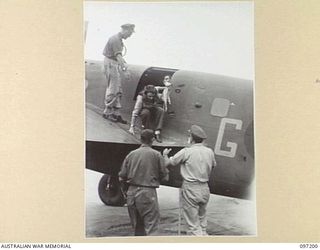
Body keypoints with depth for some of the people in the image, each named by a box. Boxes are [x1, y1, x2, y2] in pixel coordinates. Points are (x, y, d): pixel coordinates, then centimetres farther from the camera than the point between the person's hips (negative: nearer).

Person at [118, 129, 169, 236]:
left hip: (131, 192, 5)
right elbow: (165, 177, -2)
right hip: (148, 192, -5)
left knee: (137, 226, 18)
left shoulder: (131, 154, 6)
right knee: (151, 225, -2)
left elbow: (121, 178, 6)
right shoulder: (156, 155, -5)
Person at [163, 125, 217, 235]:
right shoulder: (209, 152, 4)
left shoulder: (186, 152, -10)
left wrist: (165, 154, 19)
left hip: (190, 189, -5)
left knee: (193, 225, -1)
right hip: (205, 189, 5)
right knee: (202, 223, 18)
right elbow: (213, 165, 23)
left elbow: (167, 163, -1)